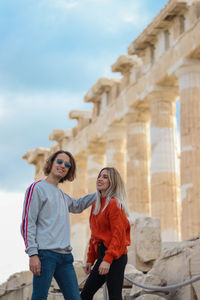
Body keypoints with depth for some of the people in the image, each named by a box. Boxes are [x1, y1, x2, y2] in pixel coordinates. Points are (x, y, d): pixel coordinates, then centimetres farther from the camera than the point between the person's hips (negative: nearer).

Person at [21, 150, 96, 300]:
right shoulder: (37, 188, -2)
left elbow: (77, 205, 44)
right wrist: (32, 254, -16)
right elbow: (27, 223, -8)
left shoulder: (63, 195, 21)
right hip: (45, 253, -7)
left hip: (65, 254, 7)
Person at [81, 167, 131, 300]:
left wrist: (108, 259, -23)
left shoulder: (114, 204, -9)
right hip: (102, 254, 9)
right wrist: (90, 259, 16)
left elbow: (118, 234, -16)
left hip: (114, 257, -9)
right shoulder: (96, 204, 16)